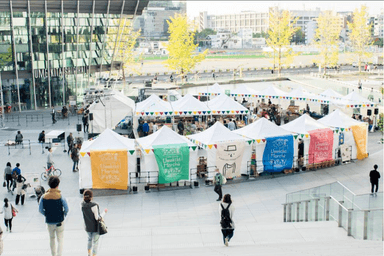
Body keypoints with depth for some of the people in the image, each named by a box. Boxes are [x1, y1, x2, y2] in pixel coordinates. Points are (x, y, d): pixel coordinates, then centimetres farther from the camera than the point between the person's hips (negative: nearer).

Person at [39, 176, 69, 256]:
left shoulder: (44, 197, -10)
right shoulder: (60, 196, -18)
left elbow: (40, 210, -2)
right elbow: (66, 209, -12)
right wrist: (63, 215, 7)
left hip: (49, 222, 3)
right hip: (59, 221, -3)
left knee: (52, 238, 22)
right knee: (60, 240, 6)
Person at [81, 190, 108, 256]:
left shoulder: (82, 204, -13)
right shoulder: (94, 205, -30)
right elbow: (97, 218, -23)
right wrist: (104, 212, -7)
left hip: (88, 227, 6)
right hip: (96, 227, -6)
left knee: (90, 239, 31)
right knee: (95, 242, 10)